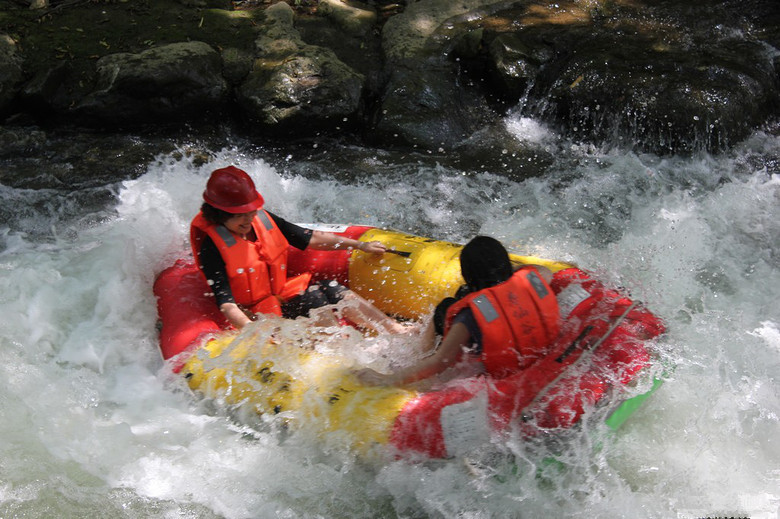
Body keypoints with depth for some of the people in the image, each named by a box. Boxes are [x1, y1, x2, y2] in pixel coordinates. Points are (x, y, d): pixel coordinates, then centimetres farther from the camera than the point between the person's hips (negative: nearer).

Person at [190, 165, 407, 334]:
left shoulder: (262, 219, -2)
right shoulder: (212, 246, -19)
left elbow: (309, 238, 7)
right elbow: (225, 303, -26)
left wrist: (361, 245, 10)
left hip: (282, 291, 6)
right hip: (255, 312, -6)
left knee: (335, 292, -14)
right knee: (313, 300, -26)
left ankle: (400, 332, -19)